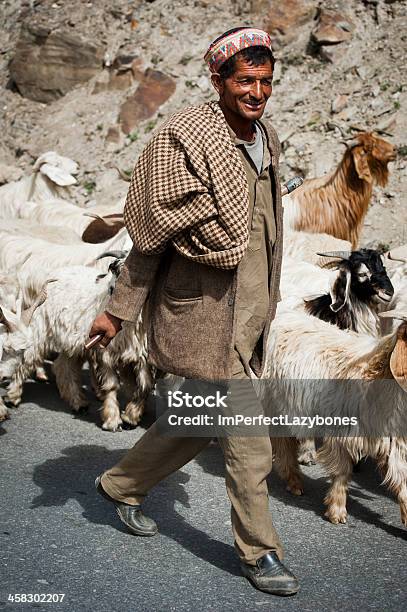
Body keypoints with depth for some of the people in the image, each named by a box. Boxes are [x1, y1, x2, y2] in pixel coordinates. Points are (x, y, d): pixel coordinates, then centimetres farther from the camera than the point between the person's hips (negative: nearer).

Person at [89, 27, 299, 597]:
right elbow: (153, 232, -12)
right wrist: (119, 309, -9)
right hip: (206, 312, -8)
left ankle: (121, 485, 40)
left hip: (251, 310, 8)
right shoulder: (186, 137, -15)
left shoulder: (266, 138, 9)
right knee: (247, 438, -2)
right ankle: (260, 553, 16)